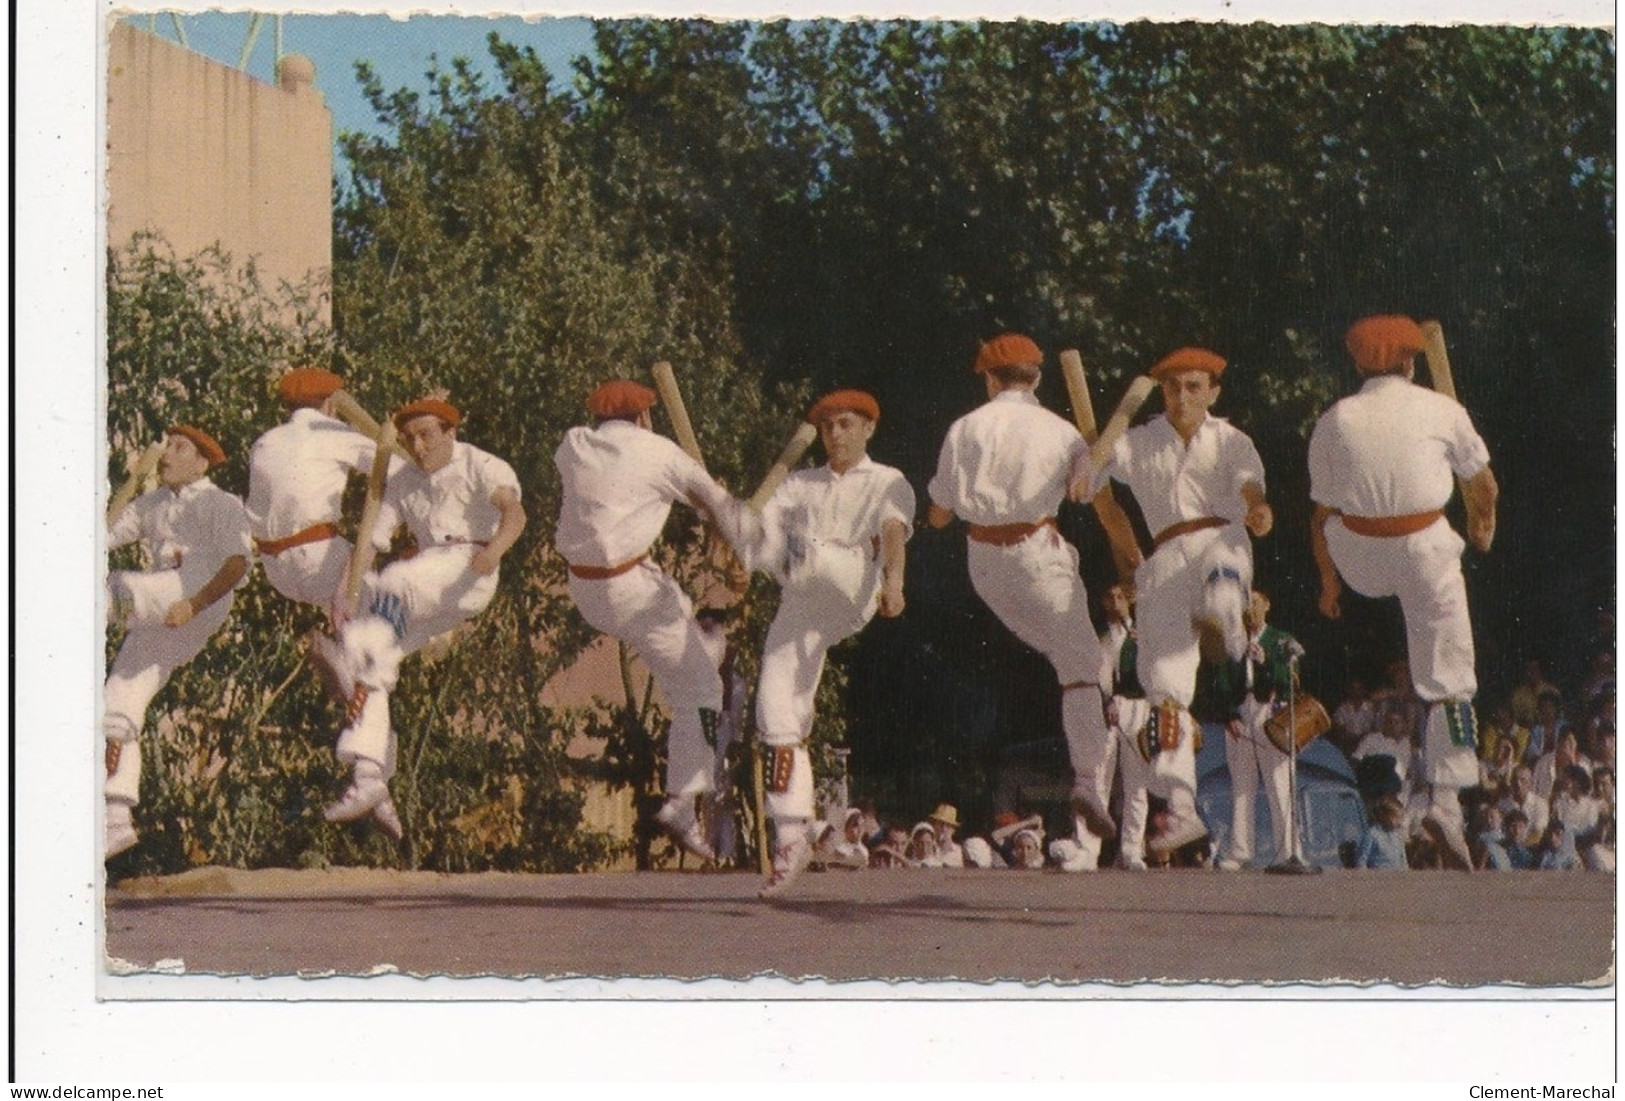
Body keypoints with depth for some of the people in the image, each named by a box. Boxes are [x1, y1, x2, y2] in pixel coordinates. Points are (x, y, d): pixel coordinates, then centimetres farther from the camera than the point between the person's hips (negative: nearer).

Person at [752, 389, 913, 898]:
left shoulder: (888, 482, 15)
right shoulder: (800, 484, 26)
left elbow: (893, 531, -7)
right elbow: (764, 520, 7)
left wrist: (893, 581, -27)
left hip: (850, 594, -1)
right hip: (800, 607, 1)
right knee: (779, 716, -6)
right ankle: (790, 838, -7)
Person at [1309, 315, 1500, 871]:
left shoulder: (1333, 421, 1)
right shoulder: (1441, 411, -1)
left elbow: (1322, 514, 5)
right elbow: (1482, 484, 13)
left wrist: (1329, 583, 18)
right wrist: (1482, 528, 33)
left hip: (1358, 561, 2)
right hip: (1425, 553, -2)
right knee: (1448, 683, 4)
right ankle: (1444, 800, -5)